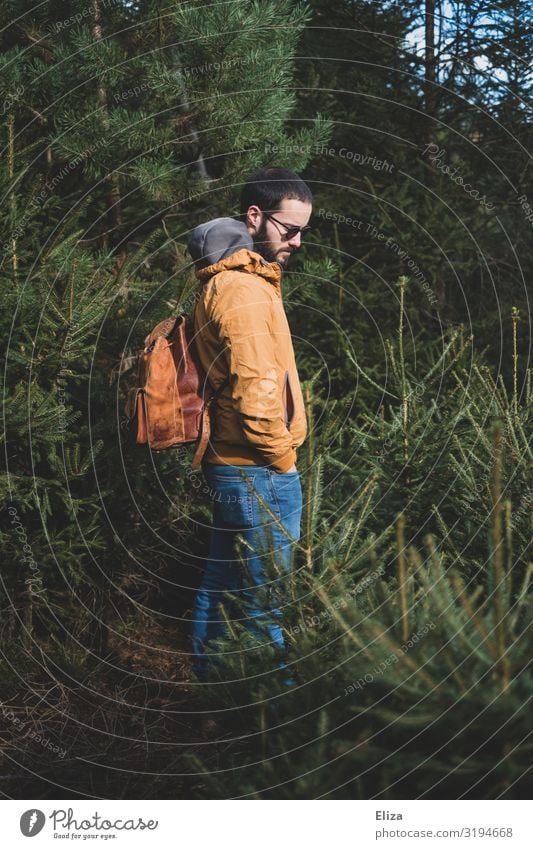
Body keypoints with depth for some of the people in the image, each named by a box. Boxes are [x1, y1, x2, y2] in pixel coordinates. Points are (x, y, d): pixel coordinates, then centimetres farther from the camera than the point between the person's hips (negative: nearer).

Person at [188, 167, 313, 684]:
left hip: (231, 464, 10)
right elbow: (256, 392, -25)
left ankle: (210, 680, 28)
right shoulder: (244, 289, -18)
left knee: (222, 581, 18)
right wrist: (282, 457, -12)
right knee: (263, 598, -2)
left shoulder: (228, 280, 15)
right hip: (258, 471, -10)